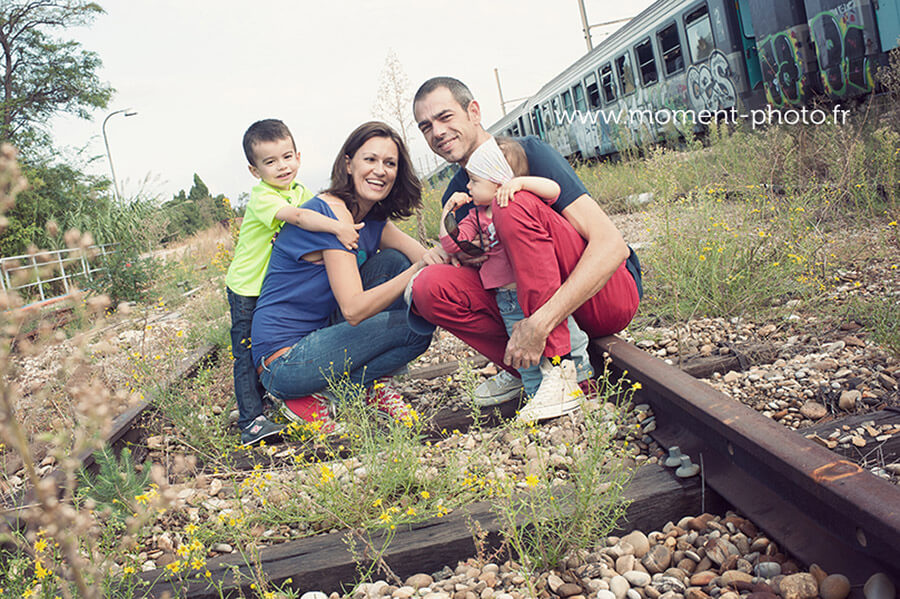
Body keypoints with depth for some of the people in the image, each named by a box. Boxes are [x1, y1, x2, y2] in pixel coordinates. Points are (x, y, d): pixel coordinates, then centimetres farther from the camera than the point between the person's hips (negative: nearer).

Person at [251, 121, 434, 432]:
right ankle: (319, 401, -5)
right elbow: (353, 309, -26)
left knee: (393, 262, -2)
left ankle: (371, 382, 4)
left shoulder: (373, 219, 8)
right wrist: (419, 269, -29)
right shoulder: (331, 212, -19)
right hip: (283, 362, -8)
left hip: (321, 333, 9)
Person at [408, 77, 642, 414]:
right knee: (430, 286, -15)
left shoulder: (527, 152, -11)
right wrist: (451, 258, -9)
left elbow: (613, 245, -21)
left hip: (607, 292, -5)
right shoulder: (454, 198, 8)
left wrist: (541, 322, -30)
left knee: (514, 209, -28)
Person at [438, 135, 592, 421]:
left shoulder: (521, 200, -3)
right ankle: (539, 392, 9)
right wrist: (449, 210, 6)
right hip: (508, 299, 5)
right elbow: (451, 243, 10)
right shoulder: (477, 216, 12)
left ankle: (570, 379, 1)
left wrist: (519, 181, -25)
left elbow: (553, 189, -18)